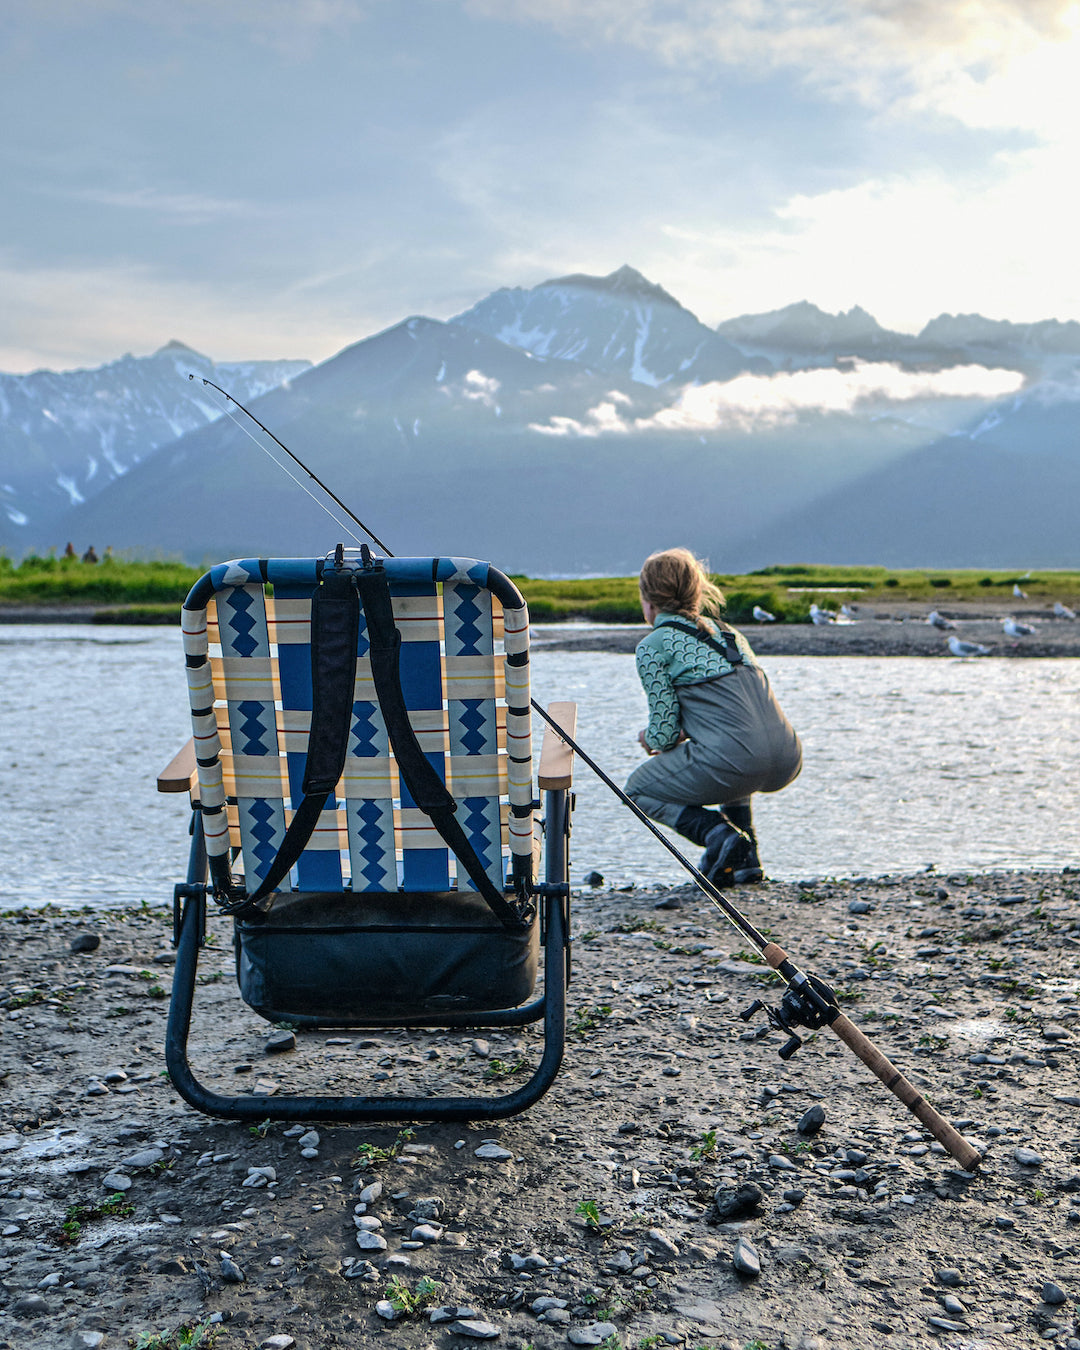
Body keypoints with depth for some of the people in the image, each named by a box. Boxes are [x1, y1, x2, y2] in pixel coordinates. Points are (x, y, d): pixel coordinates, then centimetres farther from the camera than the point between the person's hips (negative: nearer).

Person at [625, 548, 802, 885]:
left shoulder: (652, 646, 4)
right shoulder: (727, 632, 24)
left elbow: (664, 732, 0)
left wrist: (651, 739, 23)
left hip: (735, 763, -7)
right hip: (787, 763, 7)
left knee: (639, 789, 20)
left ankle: (718, 835, -3)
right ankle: (745, 857, 28)